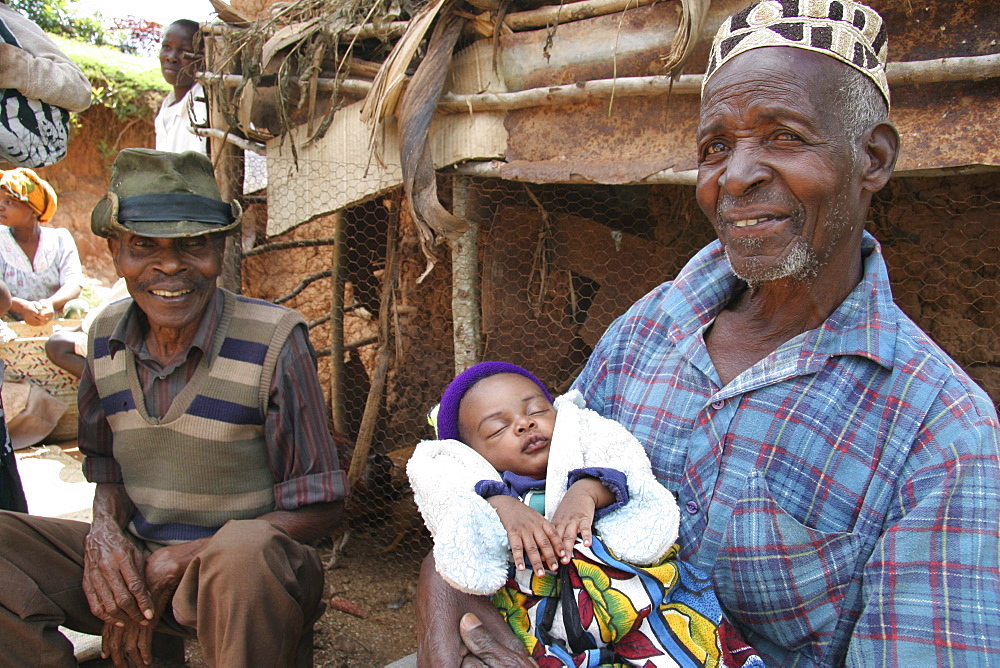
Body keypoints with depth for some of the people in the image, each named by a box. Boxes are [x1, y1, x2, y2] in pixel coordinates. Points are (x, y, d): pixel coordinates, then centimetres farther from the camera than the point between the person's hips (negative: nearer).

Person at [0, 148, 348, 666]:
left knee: (247, 547, -39)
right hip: (133, 560, 5)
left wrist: (177, 562, -17)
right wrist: (104, 530, -10)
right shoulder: (108, 334, 2)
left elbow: (318, 507, -12)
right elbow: (108, 468, 15)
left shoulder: (274, 342, -15)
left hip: (238, 574, -4)